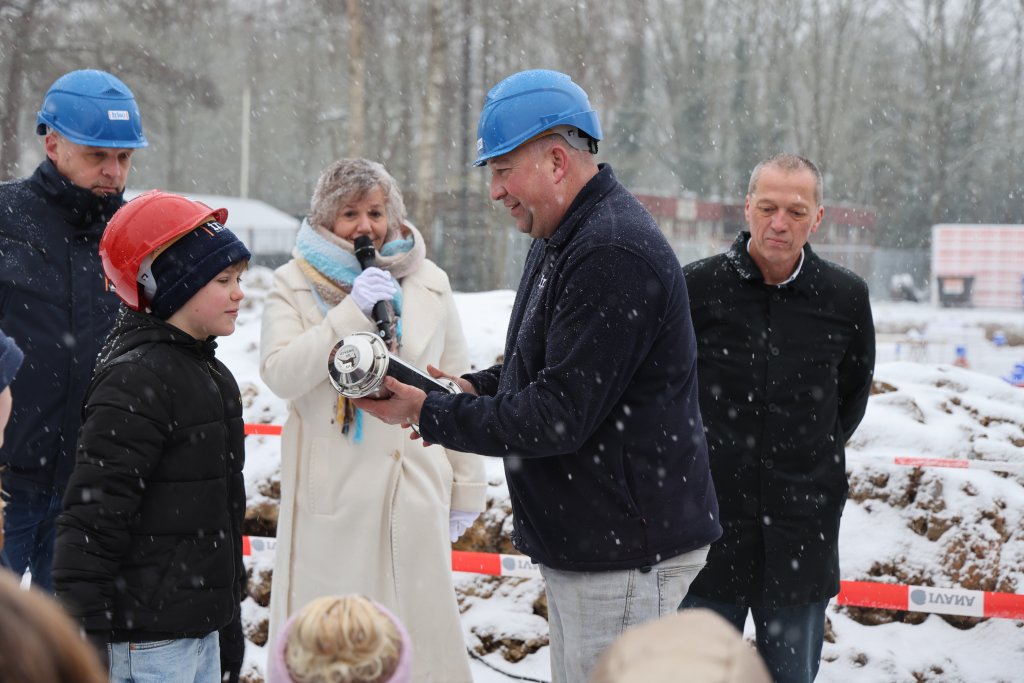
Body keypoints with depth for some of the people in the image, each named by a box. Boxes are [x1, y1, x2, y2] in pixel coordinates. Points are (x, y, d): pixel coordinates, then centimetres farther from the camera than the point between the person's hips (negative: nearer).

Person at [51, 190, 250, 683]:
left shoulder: (205, 371, 13)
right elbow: (91, 519, -22)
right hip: (148, 639, -10)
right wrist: (84, 642, -23)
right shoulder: (135, 382, -18)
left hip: (201, 624, 10)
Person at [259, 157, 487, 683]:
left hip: (413, 493, 2)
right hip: (329, 498, -1)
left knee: (421, 634, 2)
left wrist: (466, 489, 11)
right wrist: (351, 313, -19)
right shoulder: (295, 284, 3)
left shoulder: (429, 284, 8)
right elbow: (280, 374, -12)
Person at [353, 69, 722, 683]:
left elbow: (561, 414, -23)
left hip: (626, 551, -11)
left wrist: (428, 415, -17)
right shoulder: (564, 239, 14)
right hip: (583, 541, 11)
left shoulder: (612, 256, -22)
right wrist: (474, 388, 7)